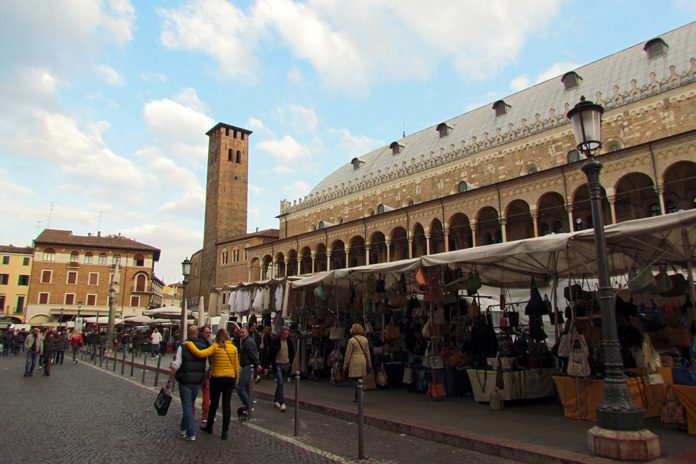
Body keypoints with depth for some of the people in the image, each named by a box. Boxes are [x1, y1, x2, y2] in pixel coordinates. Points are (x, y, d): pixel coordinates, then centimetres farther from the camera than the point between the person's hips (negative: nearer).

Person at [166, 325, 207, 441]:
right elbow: (208, 366, 5)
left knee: (187, 406, 2)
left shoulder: (182, 347, -11)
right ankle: (183, 428, 36)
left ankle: (191, 434, 0)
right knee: (190, 404, 19)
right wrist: (206, 380, 18)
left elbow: (175, 366, -15)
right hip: (198, 381, 4)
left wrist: (170, 380, -7)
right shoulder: (204, 347, 0)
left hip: (185, 380, -4)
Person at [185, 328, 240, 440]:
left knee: (214, 403, 15)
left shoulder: (215, 347, -10)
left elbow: (200, 354, -23)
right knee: (226, 404, 5)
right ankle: (225, 431, 4)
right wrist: (236, 380, 14)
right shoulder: (234, 348, -1)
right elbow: (236, 366, 3)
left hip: (216, 378, -2)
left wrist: (189, 344, -13)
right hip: (230, 378, 2)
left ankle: (209, 427, 31)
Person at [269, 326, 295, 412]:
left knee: (281, 383, 12)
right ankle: (282, 403, -10)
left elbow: (293, 353, 17)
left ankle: (276, 400, 27)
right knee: (280, 383, -11)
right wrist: (273, 364, -7)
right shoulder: (276, 341, -8)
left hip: (286, 365, 4)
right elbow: (272, 353, -4)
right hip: (278, 365, -4)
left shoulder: (289, 342, 4)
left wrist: (290, 362, 7)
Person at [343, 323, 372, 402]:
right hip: (363, 361, 6)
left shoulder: (351, 340, -8)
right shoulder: (365, 340, 7)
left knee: (355, 379, -1)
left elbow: (348, 354, -5)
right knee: (360, 379, 12)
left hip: (354, 362, -5)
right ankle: (357, 397, 18)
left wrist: (345, 365, 2)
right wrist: (369, 363, 20)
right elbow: (367, 352, 12)